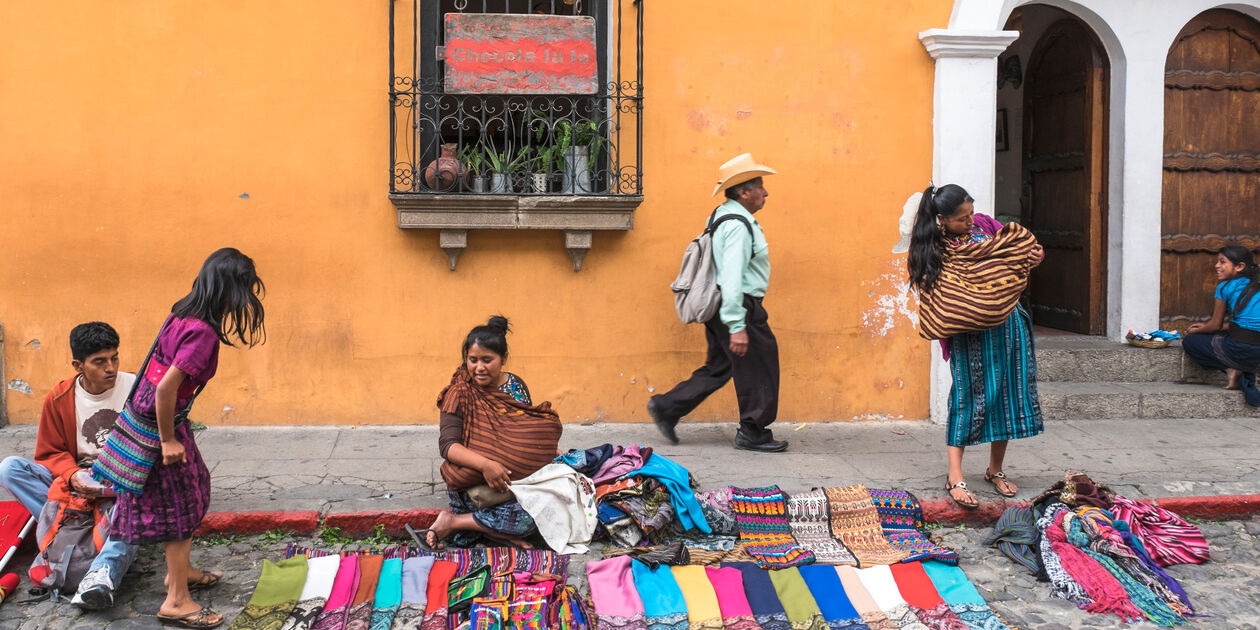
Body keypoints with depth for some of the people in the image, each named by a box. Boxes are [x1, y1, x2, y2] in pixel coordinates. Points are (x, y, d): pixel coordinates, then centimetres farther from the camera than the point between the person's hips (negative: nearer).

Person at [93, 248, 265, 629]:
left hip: (146, 413, 9)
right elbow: (166, 388, -30)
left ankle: (179, 571, 38)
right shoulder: (203, 333, -27)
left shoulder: (183, 313, 0)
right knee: (180, 503, 0)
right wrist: (168, 440, -19)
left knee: (191, 487, 22)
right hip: (157, 424, -9)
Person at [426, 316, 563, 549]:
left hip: (517, 479, 6)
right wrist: (485, 464, -31)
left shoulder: (516, 386, 9)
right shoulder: (460, 393, -5)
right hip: (474, 484, -6)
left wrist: (548, 451, -3)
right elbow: (447, 445, -14)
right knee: (529, 516, -29)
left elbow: (532, 432, 19)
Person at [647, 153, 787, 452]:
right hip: (740, 309, -10)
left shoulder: (723, 216, 14)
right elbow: (732, 278, -25)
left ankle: (666, 407, 16)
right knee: (757, 371, 2)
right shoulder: (738, 226, -19)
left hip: (720, 307, 10)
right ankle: (753, 433, 14)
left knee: (718, 368, 16)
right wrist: (737, 327, -26)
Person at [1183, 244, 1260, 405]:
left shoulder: (1225, 287, -1)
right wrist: (1206, 326, 34)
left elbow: (1216, 325, 5)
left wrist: (1197, 330, 27)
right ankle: (1247, 379, 12)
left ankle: (1230, 370, 1)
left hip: (1240, 351, -6)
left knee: (1189, 341, 16)